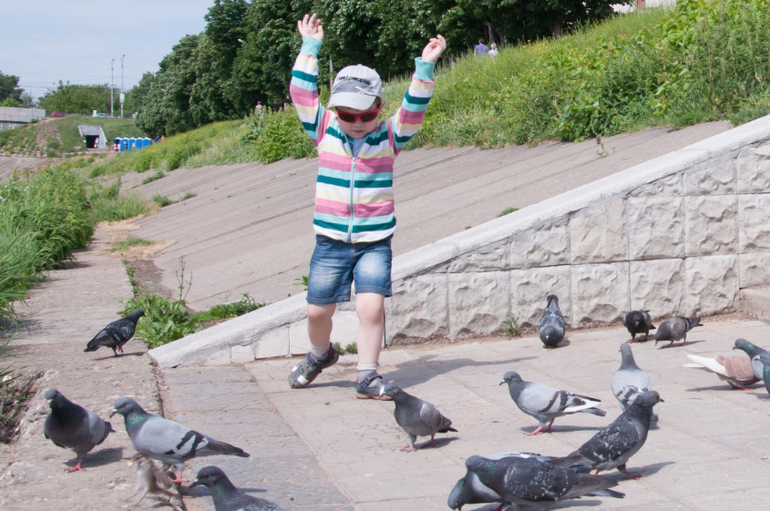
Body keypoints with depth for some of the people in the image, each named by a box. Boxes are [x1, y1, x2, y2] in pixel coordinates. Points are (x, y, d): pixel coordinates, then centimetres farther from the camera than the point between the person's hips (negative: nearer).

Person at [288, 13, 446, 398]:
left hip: (375, 240, -1)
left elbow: (413, 110, -12)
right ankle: (320, 354, 37)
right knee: (318, 310, 7)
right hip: (330, 240, 1)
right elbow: (302, 94, -3)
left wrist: (425, 66, -21)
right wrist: (310, 47, -3)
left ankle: (366, 375, -2)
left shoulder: (390, 137, 0)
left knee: (372, 305, -14)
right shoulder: (324, 132, 1)